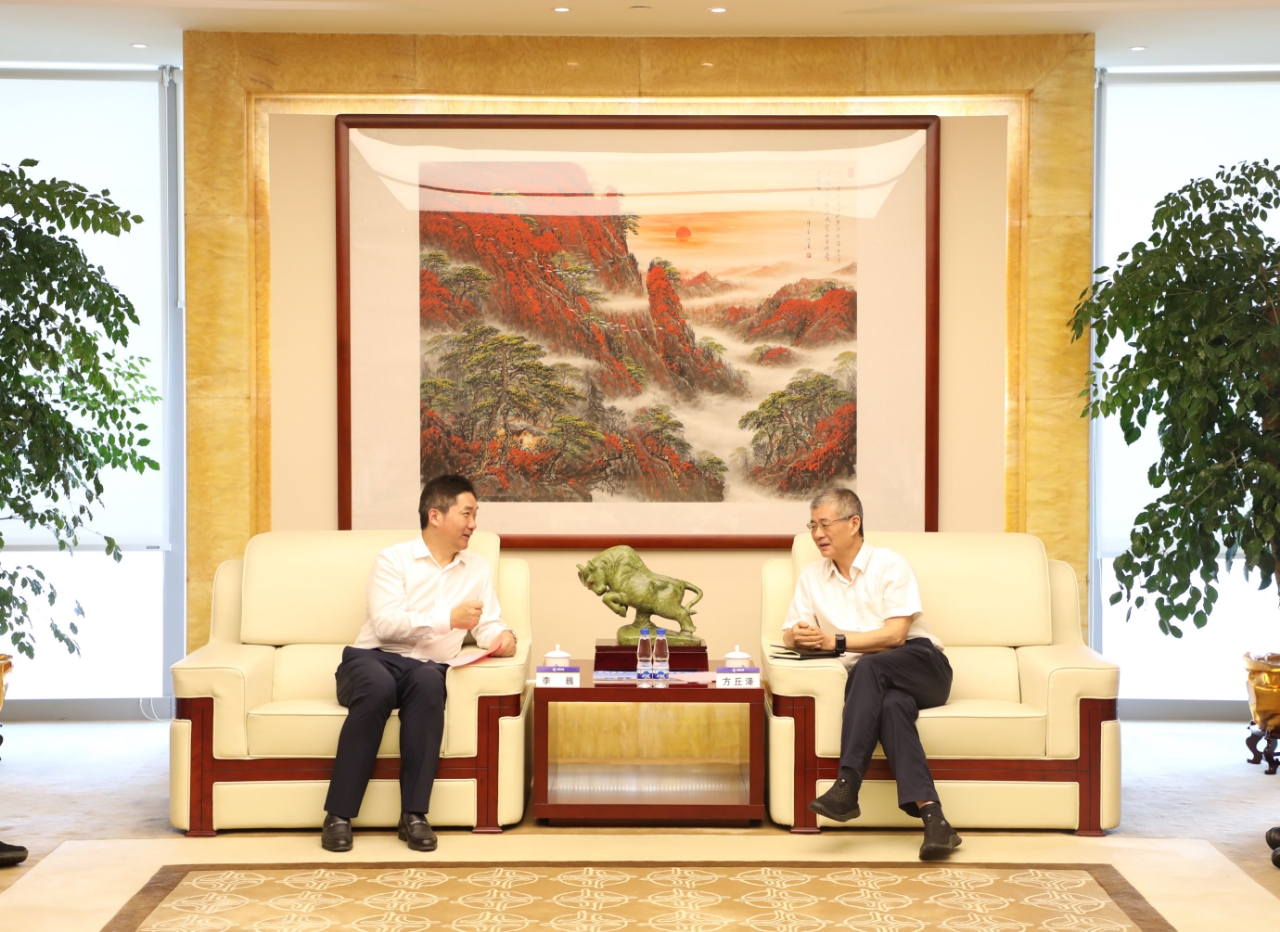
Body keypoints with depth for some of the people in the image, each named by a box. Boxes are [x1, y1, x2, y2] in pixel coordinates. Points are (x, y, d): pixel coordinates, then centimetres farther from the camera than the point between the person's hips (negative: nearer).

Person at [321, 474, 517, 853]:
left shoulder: (478, 569, 15)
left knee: (428, 681, -35)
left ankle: (413, 814, -33)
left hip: (427, 667, 3)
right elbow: (386, 624, -13)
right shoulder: (393, 559, 0)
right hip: (373, 658, -2)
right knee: (378, 686, -38)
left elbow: (489, 625, 8)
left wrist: (502, 637, -16)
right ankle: (338, 814, -30)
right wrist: (449, 618, -19)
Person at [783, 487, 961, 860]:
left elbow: (895, 634, -10)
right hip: (877, 685, 2)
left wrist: (836, 641, -17)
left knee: (869, 666, -35)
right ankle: (931, 815, -46)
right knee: (893, 704, -34)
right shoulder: (811, 576, 16)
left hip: (922, 665, -2)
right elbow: (791, 635, 12)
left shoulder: (890, 565, 1)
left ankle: (847, 786, -39)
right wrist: (800, 636, -13)